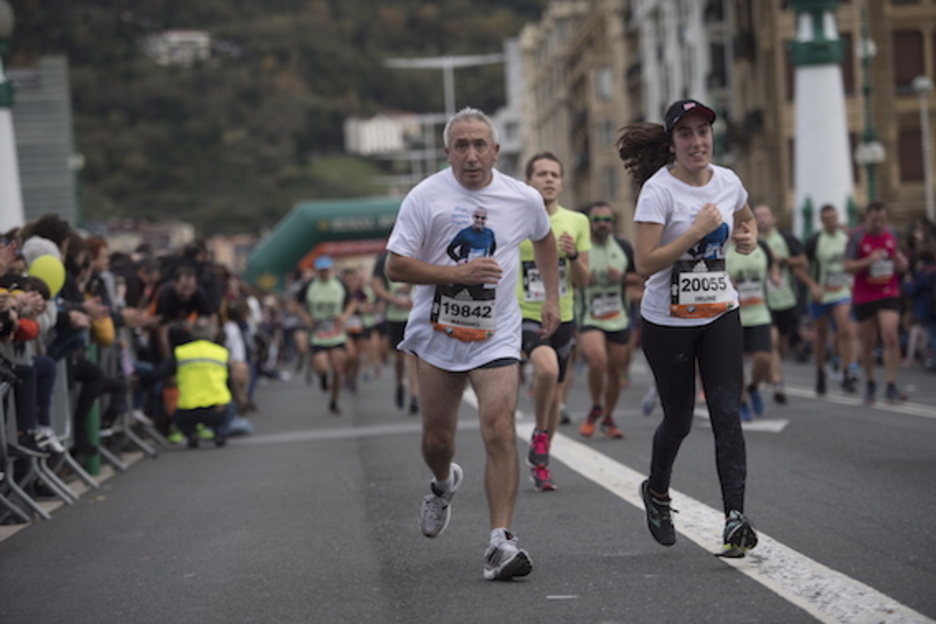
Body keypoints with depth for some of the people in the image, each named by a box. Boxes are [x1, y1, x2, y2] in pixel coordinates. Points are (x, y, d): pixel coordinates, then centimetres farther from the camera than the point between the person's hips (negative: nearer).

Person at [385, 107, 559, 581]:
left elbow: (544, 240, 23)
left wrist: (552, 297, 19)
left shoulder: (524, 199, 0)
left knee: (500, 431, -17)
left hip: (496, 337, 0)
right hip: (437, 333, 0)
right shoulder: (426, 196, -8)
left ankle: (501, 542, -15)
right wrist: (458, 272, -20)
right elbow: (395, 266, -10)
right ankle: (444, 484, 45)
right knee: (437, 439, 8)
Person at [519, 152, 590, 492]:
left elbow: (583, 281, 4)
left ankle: (539, 460, 31)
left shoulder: (577, 222, 3)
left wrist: (573, 256, -14)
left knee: (554, 393, 12)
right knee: (547, 367, -31)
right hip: (525, 316, -4)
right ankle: (539, 436, -7)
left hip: (562, 317, 4)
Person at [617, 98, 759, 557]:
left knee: (727, 413, -9)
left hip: (720, 316, 4)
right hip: (668, 321, -4)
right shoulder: (658, 189, -15)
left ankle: (735, 519, -13)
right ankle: (656, 491, 38)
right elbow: (645, 263, -22)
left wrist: (748, 237, 2)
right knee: (679, 419, 8)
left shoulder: (728, 181, 2)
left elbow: (746, 219, 25)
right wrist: (697, 231, -25)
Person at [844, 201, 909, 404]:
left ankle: (891, 386, -12)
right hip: (863, 297, -1)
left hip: (889, 295, 1)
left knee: (890, 337, -15)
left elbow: (901, 263, 16)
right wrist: (869, 261, -25)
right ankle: (870, 384, 25)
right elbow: (848, 266, -10)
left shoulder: (891, 234, 5)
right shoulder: (857, 237, -6)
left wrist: (901, 262, -8)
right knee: (867, 343, 7)